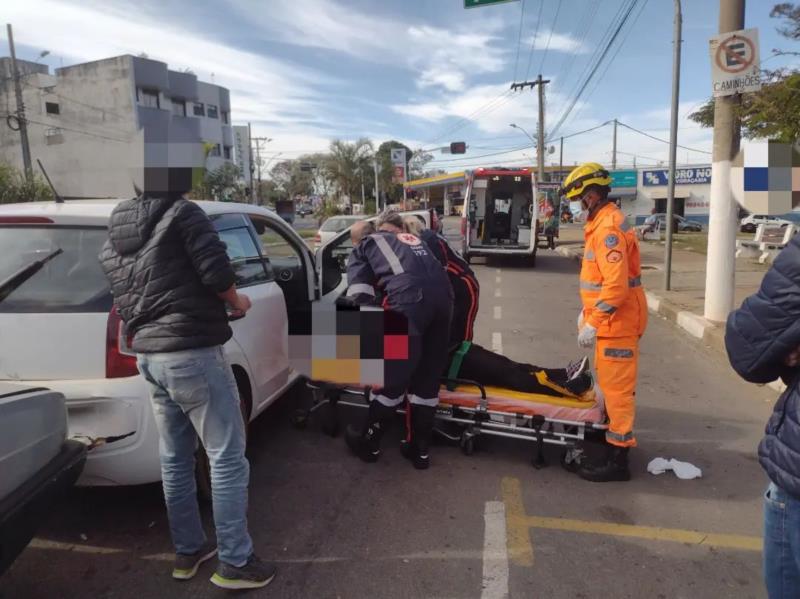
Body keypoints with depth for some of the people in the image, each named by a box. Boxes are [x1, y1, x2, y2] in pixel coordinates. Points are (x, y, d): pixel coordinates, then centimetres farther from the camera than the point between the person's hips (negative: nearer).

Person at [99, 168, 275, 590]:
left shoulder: (114, 234, 14)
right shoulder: (183, 214, -9)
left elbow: (122, 300, 17)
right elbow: (217, 273, -17)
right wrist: (236, 303, 2)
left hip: (148, 355, 8)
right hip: (192, 353, -8)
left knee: (174, 458, 17)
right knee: (227, 458, 1)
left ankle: (187, 551, 30)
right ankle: (234, 563, 10)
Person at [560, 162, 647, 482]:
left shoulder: (609, 227, -20)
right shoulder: (602, 222, 13)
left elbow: (616, 284, -27)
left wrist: (593, 323, -25)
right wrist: (587, 312, 22)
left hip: (616, 322, -10)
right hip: (612, 320, 10)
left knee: (616, 387, -3)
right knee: (611, 384, 20)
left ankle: (618, 459, 6)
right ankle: (615, 438, 34)